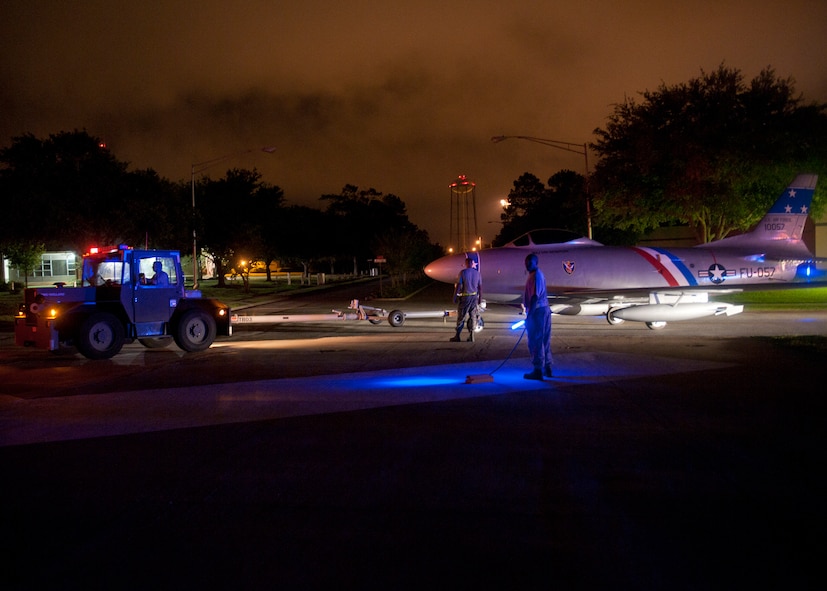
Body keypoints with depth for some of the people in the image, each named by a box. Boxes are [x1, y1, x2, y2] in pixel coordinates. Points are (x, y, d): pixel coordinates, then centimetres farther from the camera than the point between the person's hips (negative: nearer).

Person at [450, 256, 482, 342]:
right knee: (473, 317, 9)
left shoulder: (463, 272, -9)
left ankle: (457, 336, 9)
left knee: (461, 317, 4)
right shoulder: (477, 273, 4)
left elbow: (459, 286, -12)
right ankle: (471, 336, 9)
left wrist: (455, 297, -6)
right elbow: (480, 287, 7)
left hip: (464, 297, -3)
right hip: (474, 297, 3)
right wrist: (480, 298, 15)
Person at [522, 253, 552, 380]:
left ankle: (538, 371, -4)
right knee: (544, 341, 15)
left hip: (537, 311, -10)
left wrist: (529, 314, -22)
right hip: (544, 310, 10)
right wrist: (529, 312, 24)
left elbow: (535, 297, -22)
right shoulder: (537, 275, 16)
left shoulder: (536, 276, -16)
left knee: (535, 342, -6)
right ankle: (547, 368, 22)